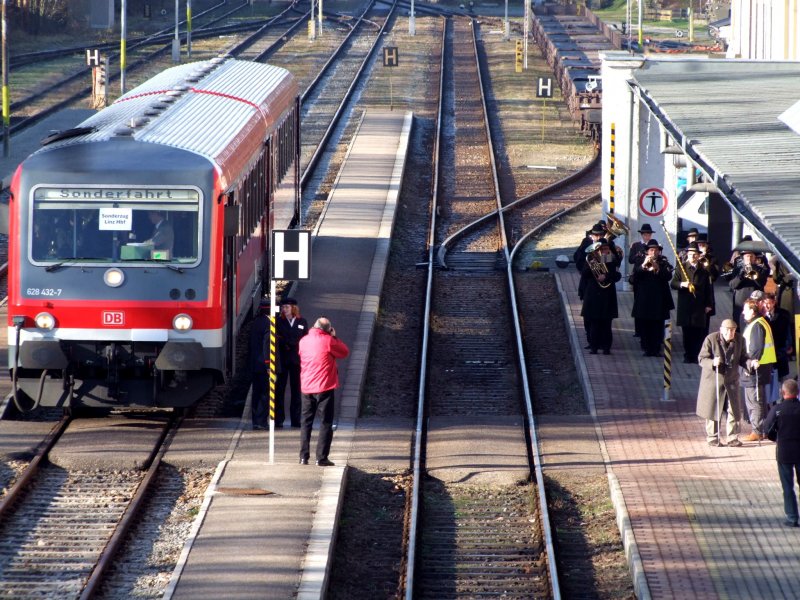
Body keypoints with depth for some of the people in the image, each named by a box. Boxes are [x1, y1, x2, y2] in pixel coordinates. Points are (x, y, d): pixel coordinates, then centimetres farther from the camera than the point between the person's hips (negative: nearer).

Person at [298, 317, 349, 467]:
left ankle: (303, 457, 7)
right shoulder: (328, 341, -10)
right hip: (324, 387, -5)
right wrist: (334, 337, 8)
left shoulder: (304, 340, 5)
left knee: (306, 422, 12)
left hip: (306, 387, 5)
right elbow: (344, 352, 0)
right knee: (326, 423, 2)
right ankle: (321, 458, -5)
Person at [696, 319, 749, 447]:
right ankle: (712, 438, 15)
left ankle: (732, 438, 11)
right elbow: (701, 359, -11)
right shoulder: (711, 339, -12)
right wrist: (712, 362, -31)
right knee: (713, 411, 4)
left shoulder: (739, 340, 0)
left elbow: (742, 358, 9)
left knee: (734, 411, 1)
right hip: (713, 380, -3)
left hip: (731, 380, 3)